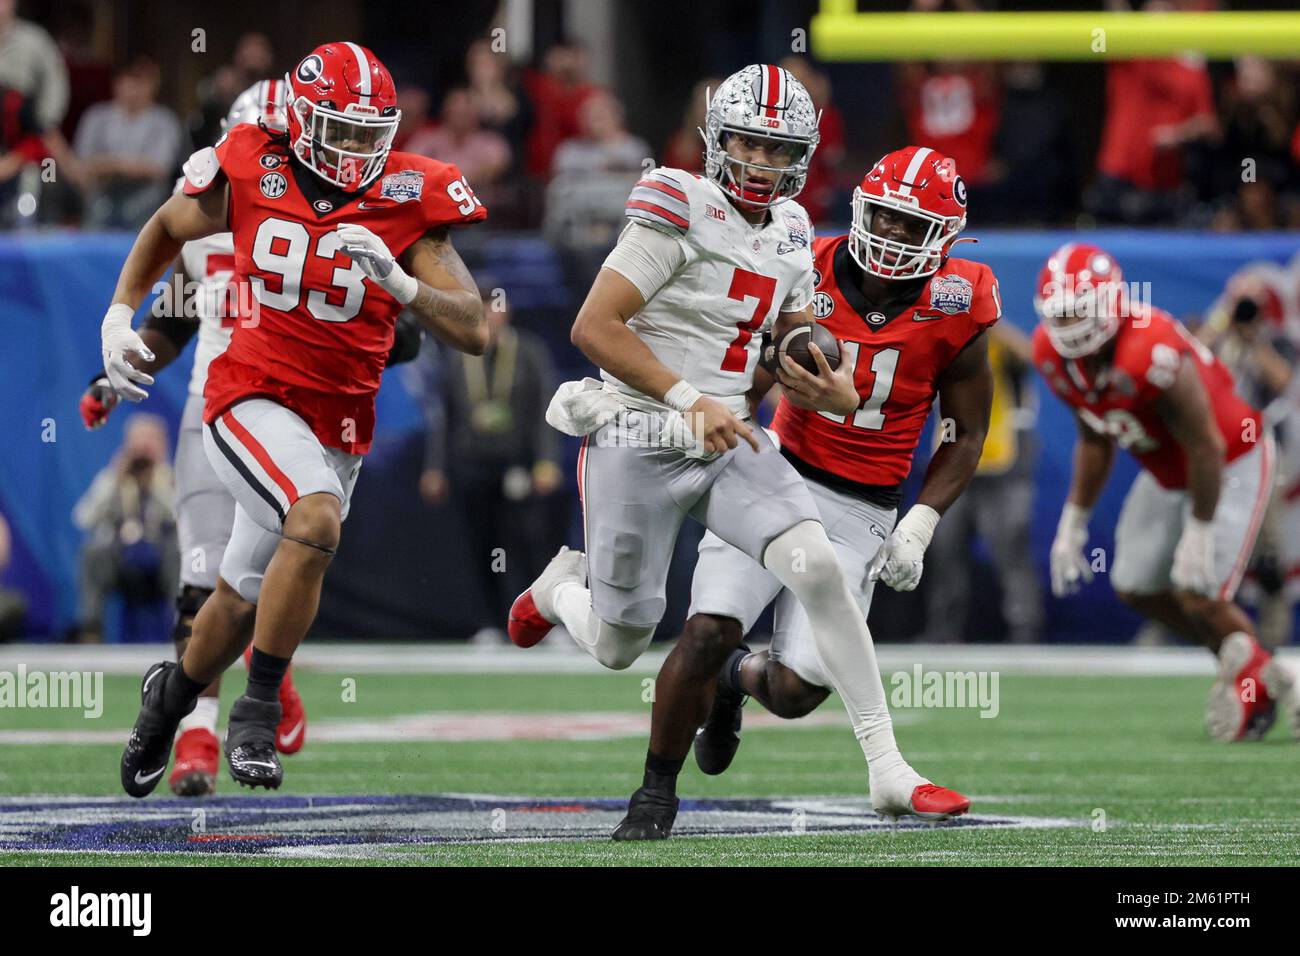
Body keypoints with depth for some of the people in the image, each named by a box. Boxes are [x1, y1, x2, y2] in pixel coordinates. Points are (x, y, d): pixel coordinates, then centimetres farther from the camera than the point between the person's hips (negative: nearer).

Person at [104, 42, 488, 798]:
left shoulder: (408, 201, -7)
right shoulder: (251, 175, -7)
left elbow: (473, 331, -12)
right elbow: (168, 229, 15)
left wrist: (398, 281, -28)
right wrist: (119, 314, 6)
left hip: (339, 425, 3)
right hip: (253, 399, -3)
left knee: (244, 603, 16)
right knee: (317, 520, -32)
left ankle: (176, 690, 48)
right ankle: (258, 710, -18)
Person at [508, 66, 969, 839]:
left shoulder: (790, 235, 9)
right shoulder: (680, 213, -14)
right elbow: (594, 327, -17)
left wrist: (835, 385, -2)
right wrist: (692, 401, -22)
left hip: (729, 443, 5)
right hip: (640, 447, -5)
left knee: (819, 569, -19)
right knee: (618, 649, 4)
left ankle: (888, 771, -15)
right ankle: (561, 587, 43)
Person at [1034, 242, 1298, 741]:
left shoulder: (1154, 354, -37)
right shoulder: (1054, 355, -12)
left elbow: (1205, 447, -28)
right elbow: (1094, 439, 6)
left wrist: (1199, 534, -21)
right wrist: (1074, 522, 7)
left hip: (1231, 464, -8)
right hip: (1167, 472, 8)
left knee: (1198, 597, -10)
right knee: (1136, 587, 12)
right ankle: (1235, 658, 30)